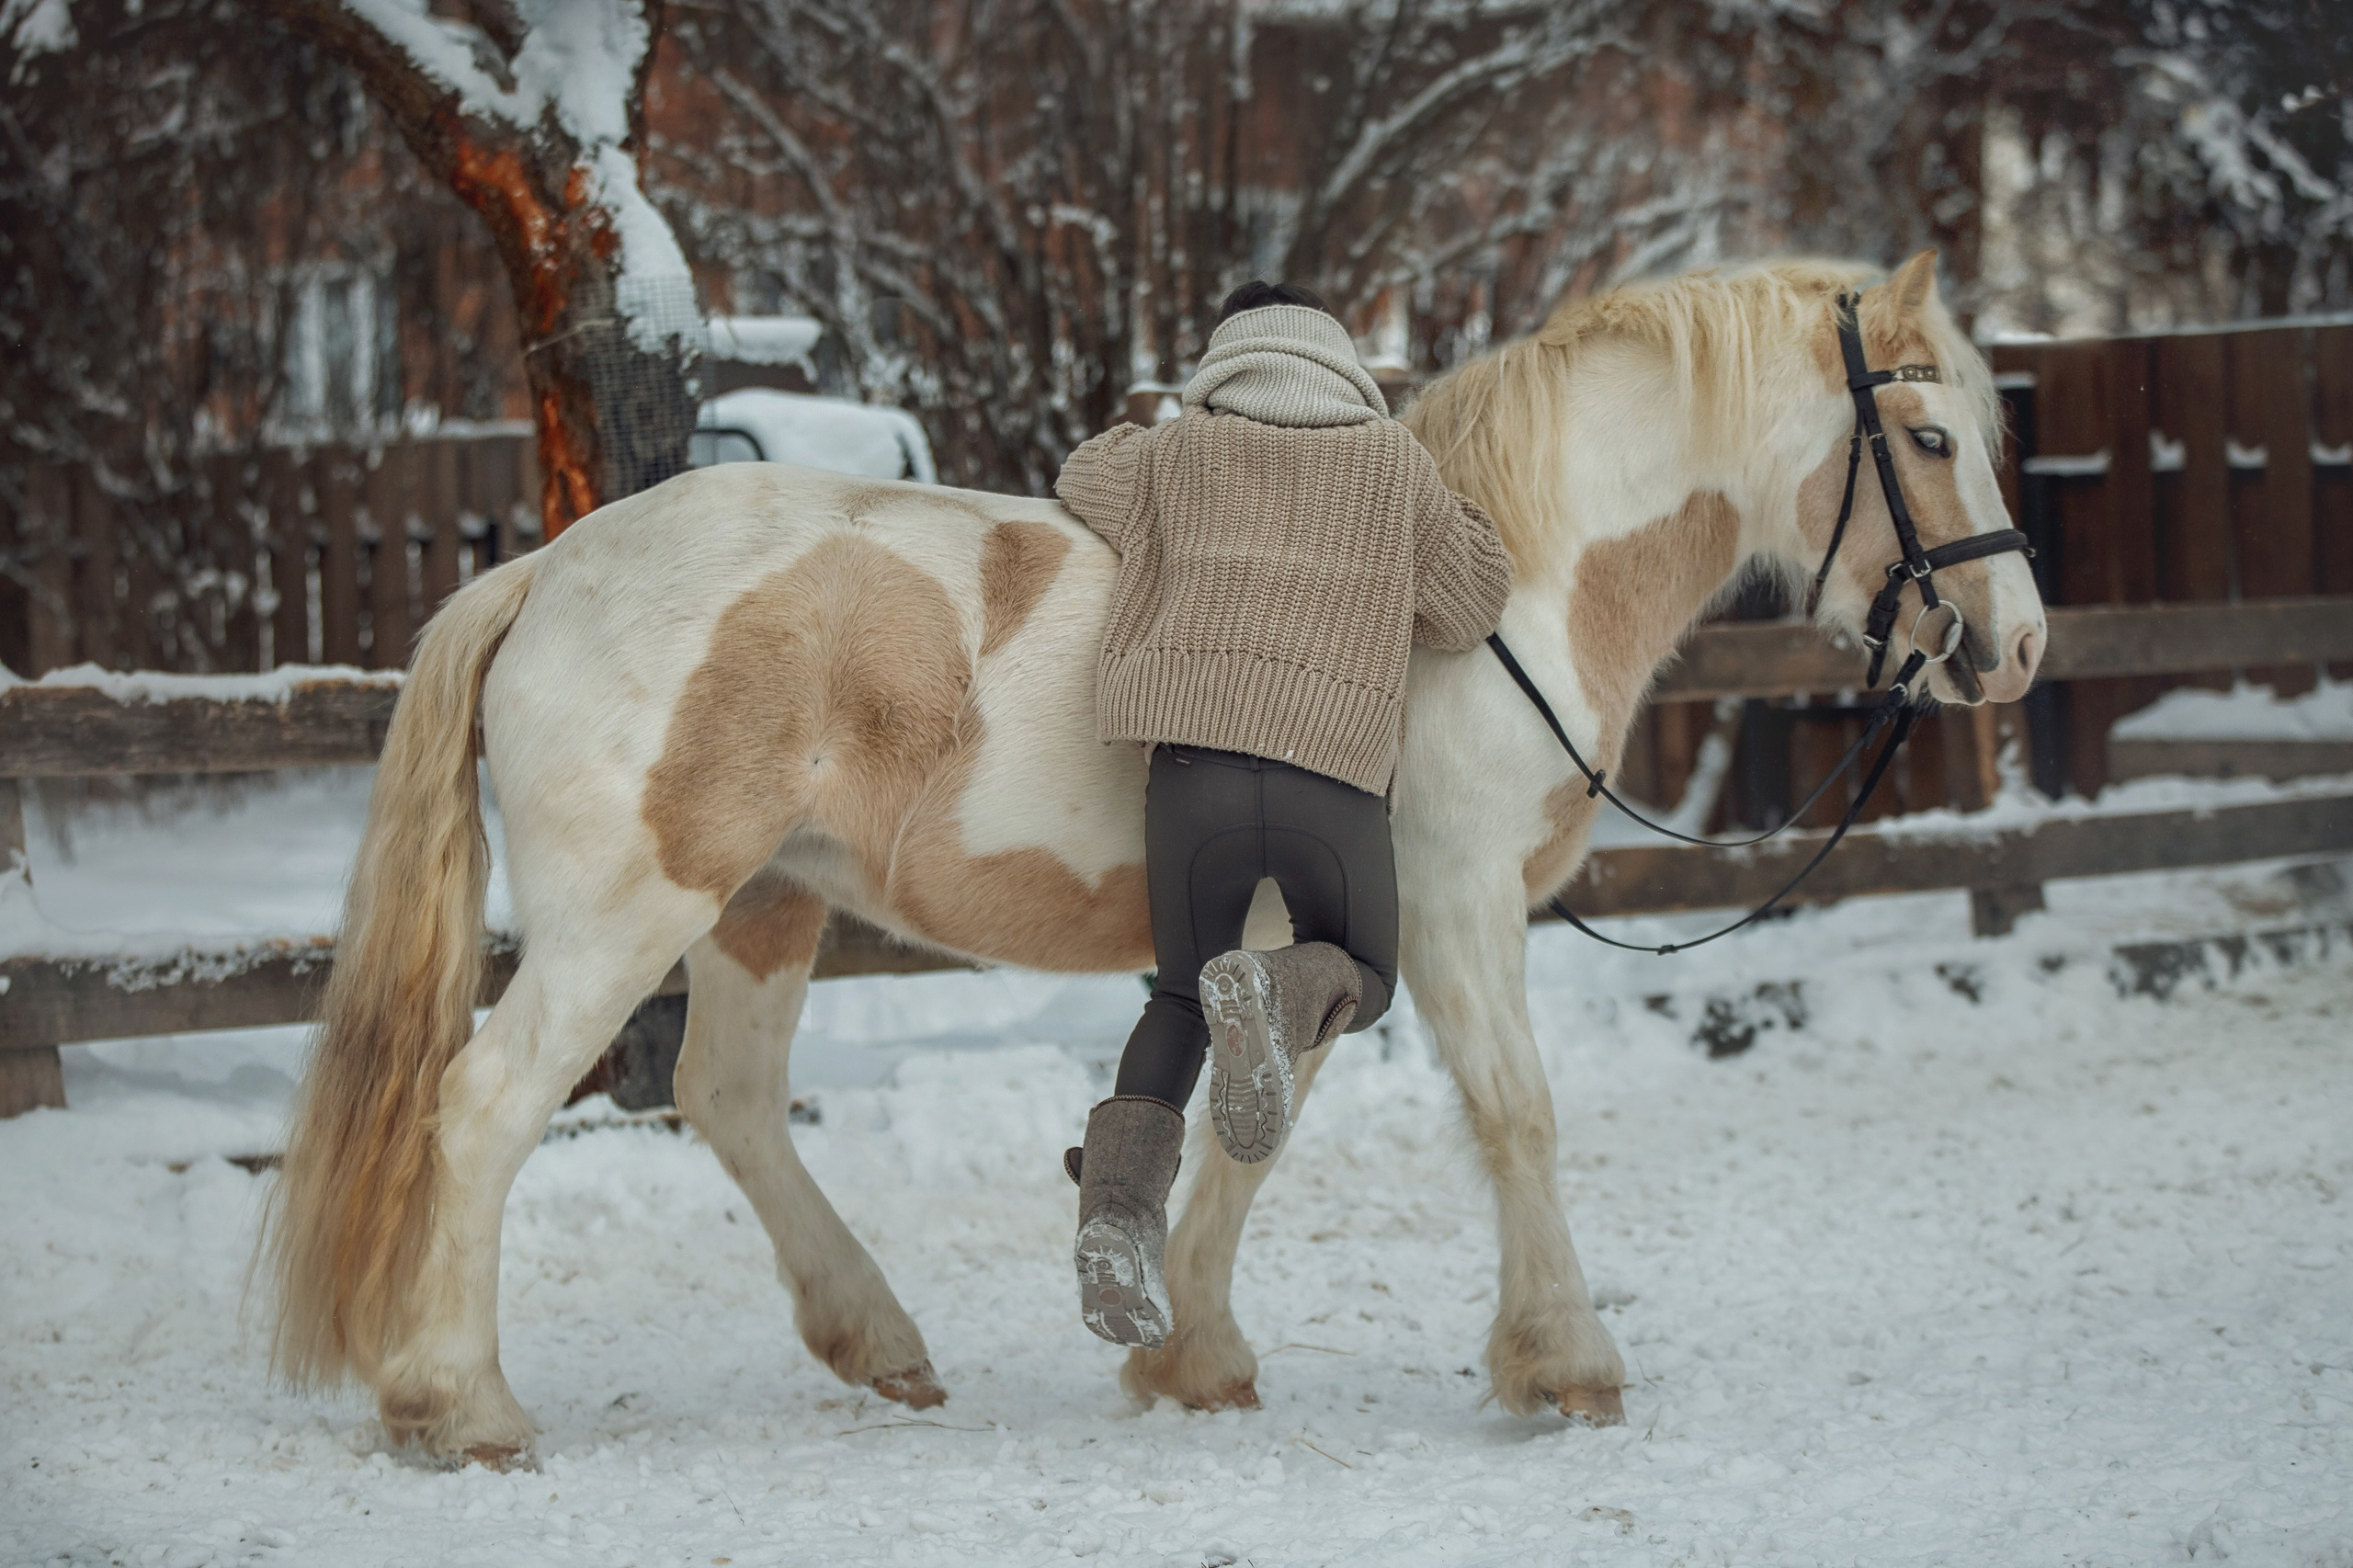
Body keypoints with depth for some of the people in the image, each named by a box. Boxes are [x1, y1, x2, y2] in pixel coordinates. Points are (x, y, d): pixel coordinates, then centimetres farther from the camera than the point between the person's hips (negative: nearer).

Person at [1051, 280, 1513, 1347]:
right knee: (1361, 975, 22)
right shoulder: (1395, 461, 15)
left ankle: (1120, 1196, -7)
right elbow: (1471, 606, 21)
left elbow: (1084, 477, 36)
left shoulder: (1177, 453, 17)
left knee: (1181, 997, 19)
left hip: (1196, 761, 1)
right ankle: (1280, 999, -16)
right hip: (1338, 777, -1)